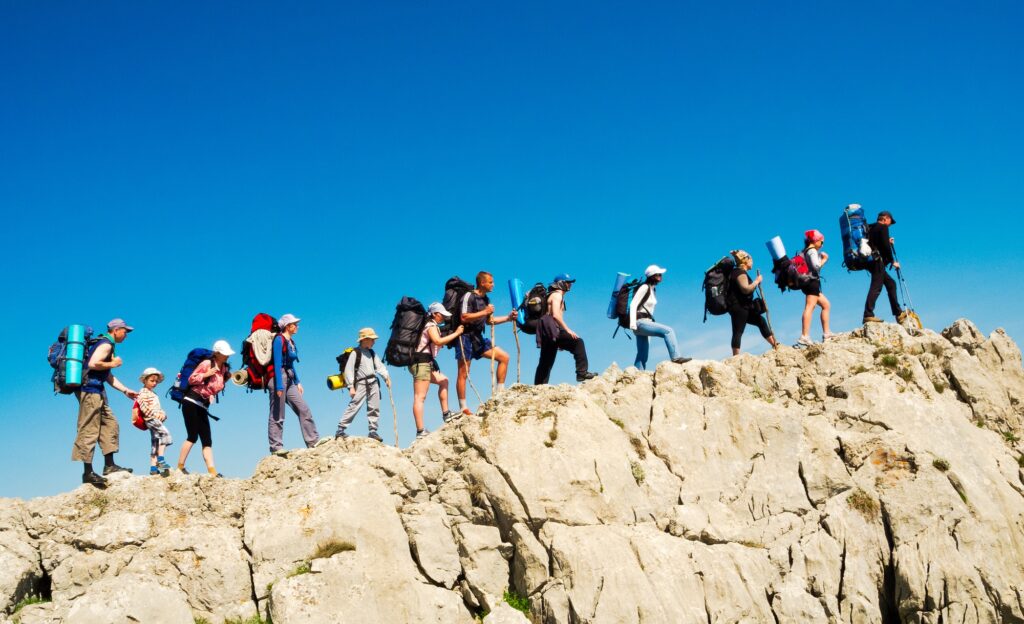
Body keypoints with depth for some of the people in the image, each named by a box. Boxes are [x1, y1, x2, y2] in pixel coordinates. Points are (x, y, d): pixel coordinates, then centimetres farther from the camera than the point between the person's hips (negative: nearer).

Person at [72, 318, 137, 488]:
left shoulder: (105, 344, 22)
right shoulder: (106, 344, -9)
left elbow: (108, 376, 25)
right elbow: (93, 364, -26)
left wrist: (125, 390, 20)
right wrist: (113, 363, -10)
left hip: (97, 390, 11)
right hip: (90, 389, -11)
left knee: (110, 423, 12)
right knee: (89, 430, -10)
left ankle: (109, 465, 13)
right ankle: (88, 472, -10)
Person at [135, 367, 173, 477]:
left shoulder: (153, 394, 26)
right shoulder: (143, 392, -2)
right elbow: (143, 406, -15)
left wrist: (162, 414, 5)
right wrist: (154, 414, -23)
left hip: (156, 420, 10)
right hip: (151, 419, -10)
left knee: (155, 443, 8)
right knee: (165, 433, -24)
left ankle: (153, 467, 9)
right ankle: (160, 459, -27)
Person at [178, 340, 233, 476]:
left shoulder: (224, 369, 13)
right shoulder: (207, 364, -7)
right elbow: (191, 379, -9)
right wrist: (206, 375, -20)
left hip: (203, 407, 7)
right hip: (191, 402, -7)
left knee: (207, 440, 0)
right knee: (193, 436, -12)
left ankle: (212, 470, -5)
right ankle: (180, 466, -6)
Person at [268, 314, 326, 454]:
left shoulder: (290, 341, 15)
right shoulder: (279, 340, -11)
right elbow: (277, 364, -18)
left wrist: (297, 382, 20)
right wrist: (279, 386, -23)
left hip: (289, 380, 9)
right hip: (279, 378, -9)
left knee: (303, 409, 4)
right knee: (277, 415, -3)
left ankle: (313, 441, 5)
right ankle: (276, 447, 2)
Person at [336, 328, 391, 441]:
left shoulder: (372, 353, 15)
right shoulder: (356, 353, -6)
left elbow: (379, 366, 12)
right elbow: (348, 370, -9)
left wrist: (386, 377, -3)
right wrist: (351, 387, -13)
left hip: (373, 382, 7)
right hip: (361, 383, -7)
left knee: (374, 408, 6)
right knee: (354, 405, -13)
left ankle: (373, 431, 14)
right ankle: (340, 429, -11)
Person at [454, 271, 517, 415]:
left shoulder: (485, 299, 14)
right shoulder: (469, 296, -12)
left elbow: (489, 321, 22)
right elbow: (464, 318, -22)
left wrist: (508, 317, 12)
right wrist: (484, 312, -19)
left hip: (478, 338, 8)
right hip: (466, 337, -8)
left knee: (504, 357, 4)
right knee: (463, 373, -5)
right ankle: (463, 408, -2)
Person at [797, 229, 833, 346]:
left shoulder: (805, 251, 20)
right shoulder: (812, 251, -7)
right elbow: (816, 265, -20)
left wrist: (820, 257, 23)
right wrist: (824, 259, -3)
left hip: (809, 282, 10)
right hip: (812, 282, -10)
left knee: (826, 305, 18)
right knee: (809, 307, -20)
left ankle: (826, 333, 17)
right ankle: (805, 336, -32)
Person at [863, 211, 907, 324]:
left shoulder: (872, 228, 22)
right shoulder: (883, 227, -4)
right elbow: (885, 246, -13)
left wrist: (888, 242, 23)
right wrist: (893, 261, -6)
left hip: (872, 261, 10)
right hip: (878, 261, -10)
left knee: (890, 283, 15)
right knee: (876, 287, -16)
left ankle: (898, 314, 16)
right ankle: (868, 315, -26)